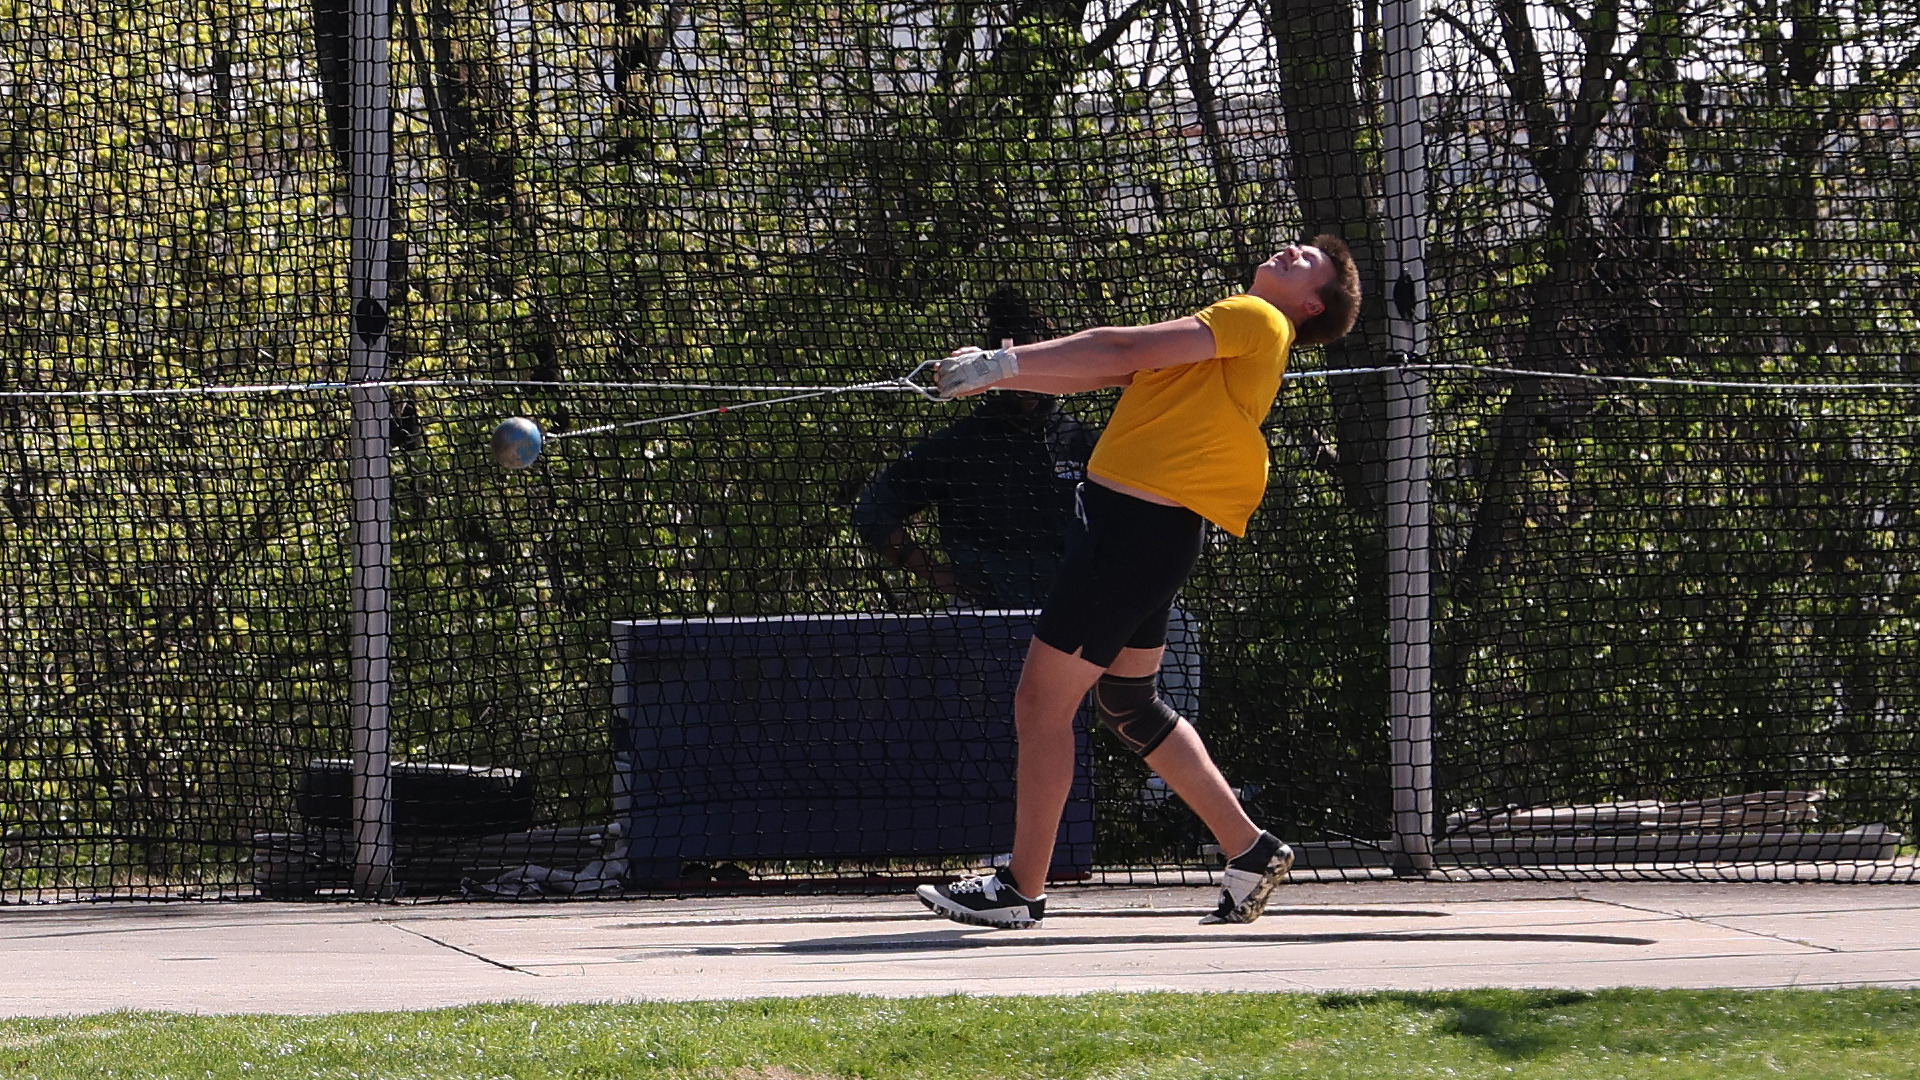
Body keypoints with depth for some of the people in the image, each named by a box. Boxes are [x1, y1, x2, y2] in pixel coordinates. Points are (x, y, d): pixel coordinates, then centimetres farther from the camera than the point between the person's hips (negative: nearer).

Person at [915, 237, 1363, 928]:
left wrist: (1008, 361, -17)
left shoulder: (1257, 319, -7)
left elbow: (1128, 349, -17)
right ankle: (1249, 851, 23)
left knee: (1041, 702, -6)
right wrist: (993, 374, 5)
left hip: (1141, 527, -10)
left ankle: (1021, 889, 0)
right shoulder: (1225, 330, 22)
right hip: (1122, 518, 10)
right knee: (1129, 706, 17)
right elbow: (1091, 373, 19)